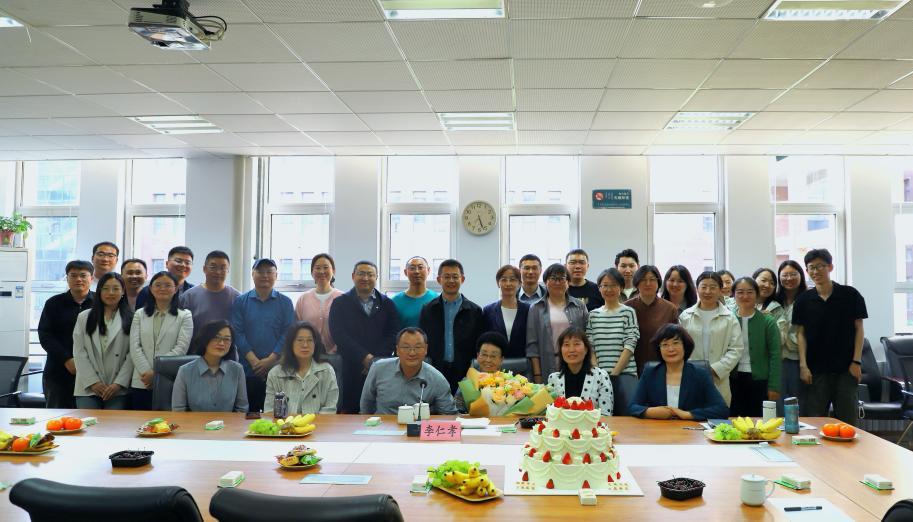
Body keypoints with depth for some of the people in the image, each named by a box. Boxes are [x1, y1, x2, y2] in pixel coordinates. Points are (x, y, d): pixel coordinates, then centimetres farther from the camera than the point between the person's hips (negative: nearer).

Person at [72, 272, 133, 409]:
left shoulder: (130, 319, 5)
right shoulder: (84, 317, 11)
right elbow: (79, 353, 4)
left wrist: (119, 383, -9)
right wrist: (93, 382, -5)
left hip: (118, 390, -1)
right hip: (88, 388, 1)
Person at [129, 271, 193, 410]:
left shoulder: (185, 316, 4)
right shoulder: (140, 315, 13)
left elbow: (181, 348, -5)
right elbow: (134, 347, 3)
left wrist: (156, 373, -12)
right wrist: (147, 372, -11)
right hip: (141, 383, 3)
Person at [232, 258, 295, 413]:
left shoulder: (285, 303, 6)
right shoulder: (240, 302, 7)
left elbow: (288, 334, -1)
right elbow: (237, 333, 0)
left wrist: (270, 360, -11)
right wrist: (254, 361, -11)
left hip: (276, 369, 0)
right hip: (247, 370, 1)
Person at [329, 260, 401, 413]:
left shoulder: (387, 304, 13)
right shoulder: (340, 303, 8)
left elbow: (393, 335, 5)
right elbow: (339, 335, -4)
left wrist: (375, 360, -9)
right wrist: (365, 357, -12)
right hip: (349, 369, -1)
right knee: (348, 412, -3)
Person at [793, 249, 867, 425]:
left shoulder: (850, 295, -1)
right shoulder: (803, 300, 3)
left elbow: (859, 329, 2)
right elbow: (801, 334, 4)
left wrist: (856, 361, -4)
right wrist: (803, 365, -3)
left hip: (846, 368, -1)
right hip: (816, 369, 1)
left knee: (848, 420, 5)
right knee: (815, 420, 5)